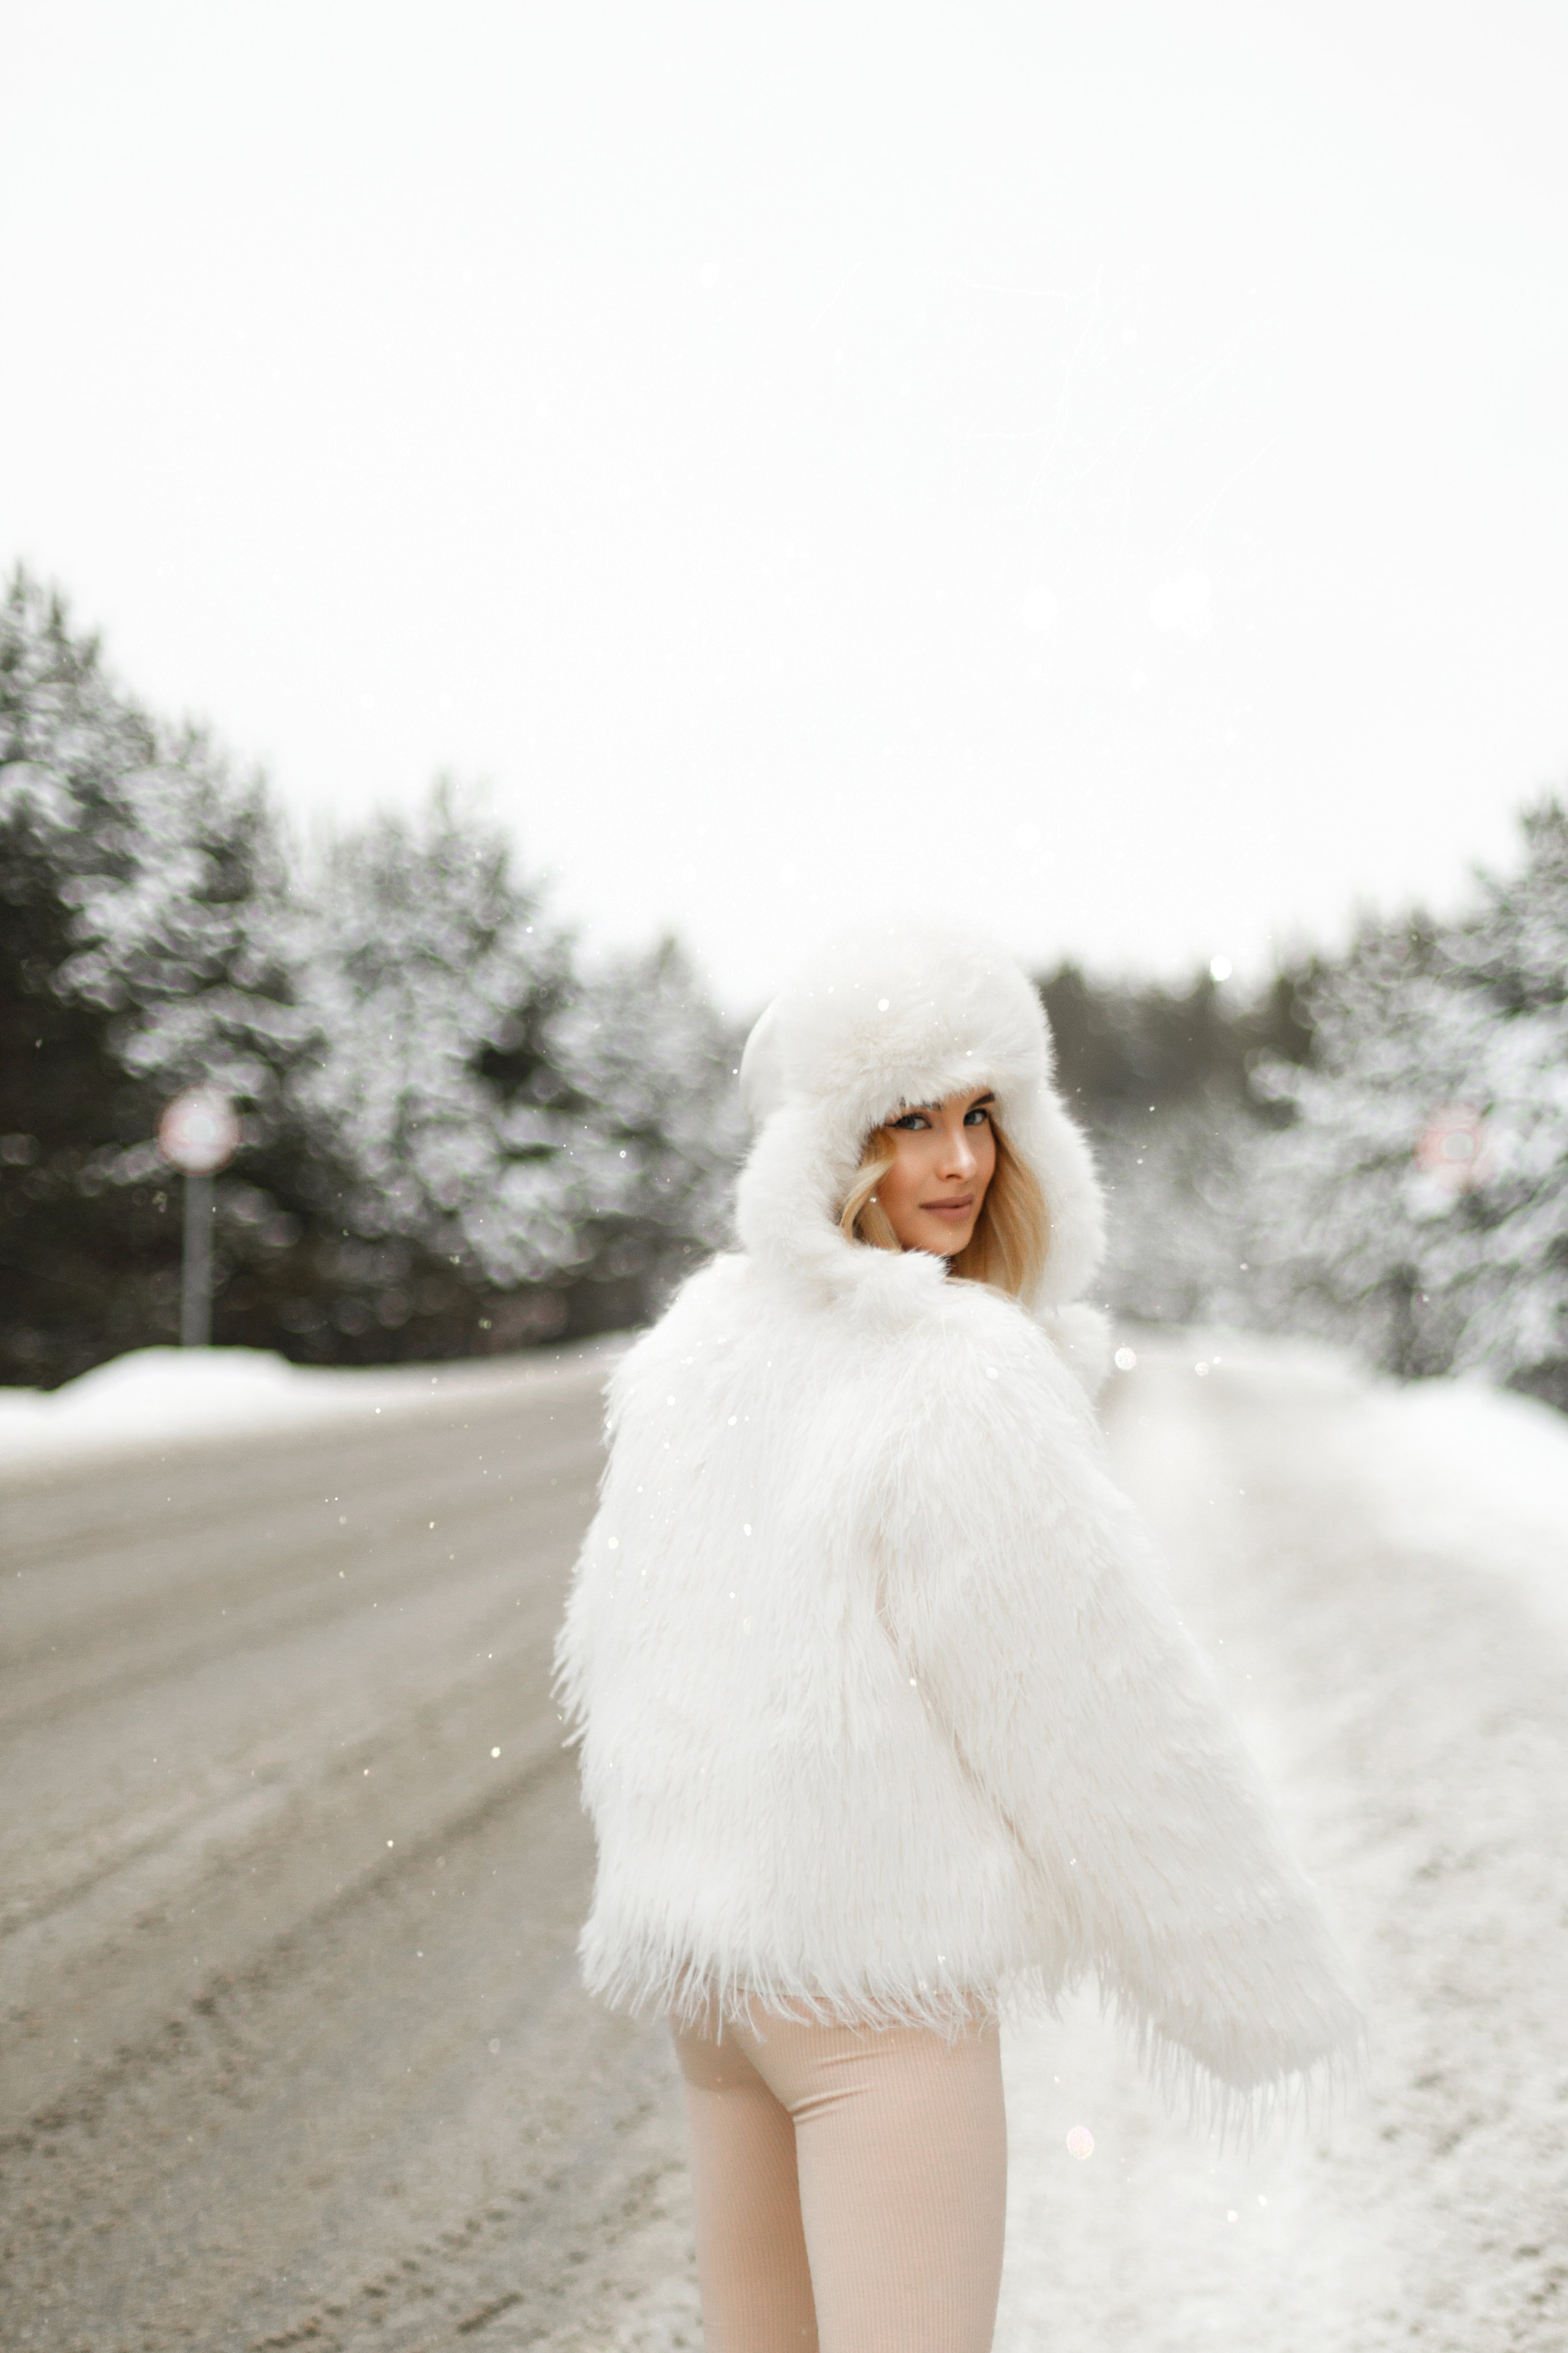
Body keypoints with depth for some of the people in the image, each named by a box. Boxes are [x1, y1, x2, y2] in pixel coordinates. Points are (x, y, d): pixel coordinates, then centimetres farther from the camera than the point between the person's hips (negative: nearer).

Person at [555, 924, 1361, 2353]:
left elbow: (617, 1644, 14)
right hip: (880, 1966, -8)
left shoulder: (700, 1341, 5)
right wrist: (1258, 1978, -3)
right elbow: (1094, 1703, -15)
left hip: (706, 1942, 8)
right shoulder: (965, 1381, -19)